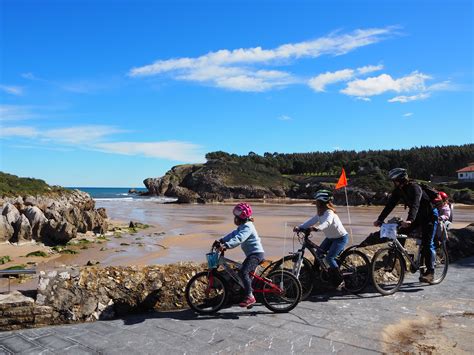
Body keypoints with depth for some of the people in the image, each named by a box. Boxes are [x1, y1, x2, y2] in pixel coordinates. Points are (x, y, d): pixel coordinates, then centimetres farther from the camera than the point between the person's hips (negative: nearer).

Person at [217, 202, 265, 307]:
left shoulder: (247, 227, -18)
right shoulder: (243, 226, 15)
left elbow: (238, 239, -33)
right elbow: (233, 234, 12)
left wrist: (226, 245, -42)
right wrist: (221, 240, 1)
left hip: (256, 253, -11)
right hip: (252, 253, 11)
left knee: (243, 272, -23)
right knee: (247, 274, 18)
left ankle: (250, 296, -18)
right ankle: (249, 297, 30)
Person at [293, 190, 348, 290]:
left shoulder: (329, 213, -27)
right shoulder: (320, 213, -1)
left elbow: (327, 223, -47)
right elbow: (311, 221, -10)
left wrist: (317, 228, -66)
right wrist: (299, 227, -23)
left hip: (341, 238, -9)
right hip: (330, 237, 9)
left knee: (329, 258, -15)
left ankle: (340, 282, -1)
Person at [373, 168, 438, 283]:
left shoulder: (414, 188, -28)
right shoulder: (398, 190, -5)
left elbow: (415, 205, -42)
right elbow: (390, 205, -9)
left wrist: (409, 220, -58)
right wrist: (380, 219, -18)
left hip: (429, 216, -7)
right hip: (417, 216, 7)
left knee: (427, 244, -11)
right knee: (401, 234, -6)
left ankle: (430, 272, -6)